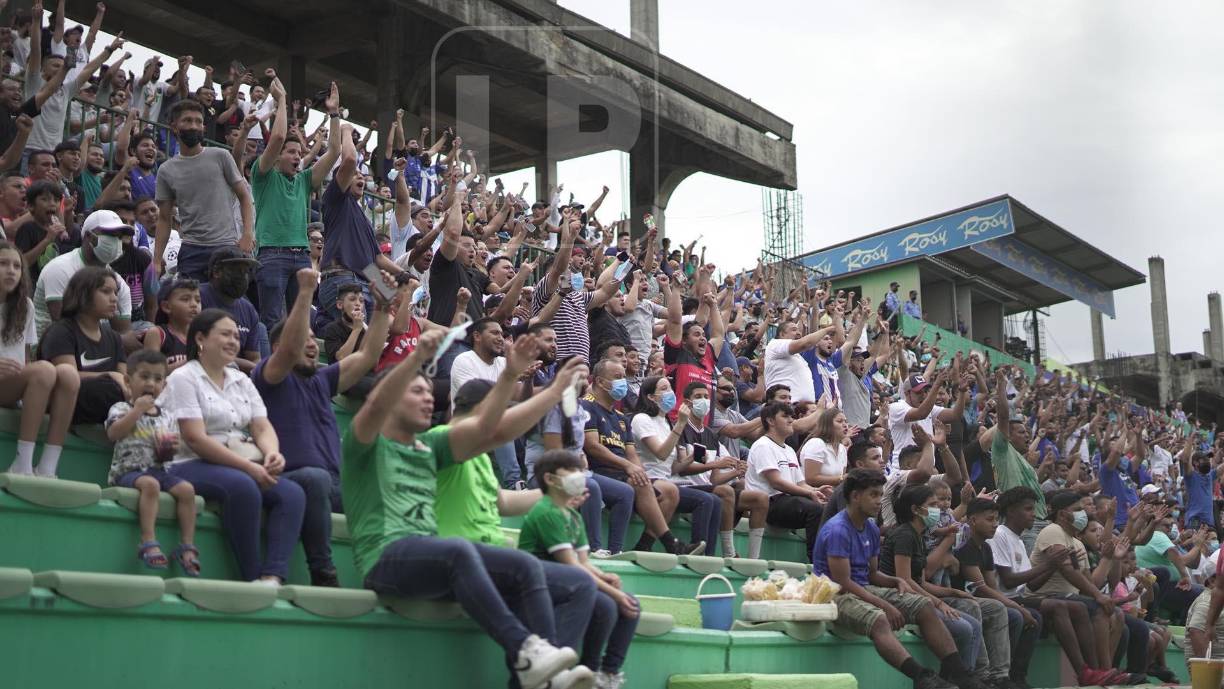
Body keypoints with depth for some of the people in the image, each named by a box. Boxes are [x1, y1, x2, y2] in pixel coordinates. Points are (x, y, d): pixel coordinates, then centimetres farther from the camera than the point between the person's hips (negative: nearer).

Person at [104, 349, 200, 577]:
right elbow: (113, 433, -14)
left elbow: (172, 452, 24)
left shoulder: (168, 418, 20)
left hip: (158, 469, 5)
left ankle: (187, 545, -19)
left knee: (186, 489, -21)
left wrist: (172, 447, -1)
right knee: (150, 484, -37)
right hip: (128, 470, -5)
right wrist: (138, 409, -14)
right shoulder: (121, 408, 6)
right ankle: (148, 542, -41)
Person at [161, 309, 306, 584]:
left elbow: (262, 428, 11)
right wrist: (248, 466, -20)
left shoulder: (242, 381, 20)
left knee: (292, 493, -20)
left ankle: (272, 577, -33)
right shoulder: (184, 378, -1)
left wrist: (272, 454, -14)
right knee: (243, 486, -37)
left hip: (245, 469, 7)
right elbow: (195, 439, -13)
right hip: (193, 467, -7)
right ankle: (252, 577, -28)